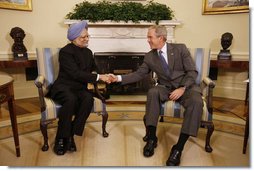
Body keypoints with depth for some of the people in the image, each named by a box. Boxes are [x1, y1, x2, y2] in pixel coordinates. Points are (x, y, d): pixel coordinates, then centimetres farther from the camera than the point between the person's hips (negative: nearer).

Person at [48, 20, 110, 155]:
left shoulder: (88, 52, 14)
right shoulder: (65, 51, -9)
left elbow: (94, 69, 21)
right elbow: (76, 73, -19)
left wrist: (105, 76, 1)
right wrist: (98, 77, -21)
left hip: (79, 88, 5)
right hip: (63, 87, -5)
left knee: (89, 99, -30)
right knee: (71, 99, -39)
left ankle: (71, 135, -22)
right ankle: (61, 139, -22)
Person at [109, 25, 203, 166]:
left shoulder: (180, 48, -5)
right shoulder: (150, 57, 4)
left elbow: (192, 72, -8)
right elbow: (139, 74, 7)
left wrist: (182, 88, -22)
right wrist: (119, 78, -4)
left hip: (186, 86, -2)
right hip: (166, 88, 2)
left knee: (196, 102, -34)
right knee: (153, 92, -32)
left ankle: (179, 147, -29)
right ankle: (152, 138, -22)